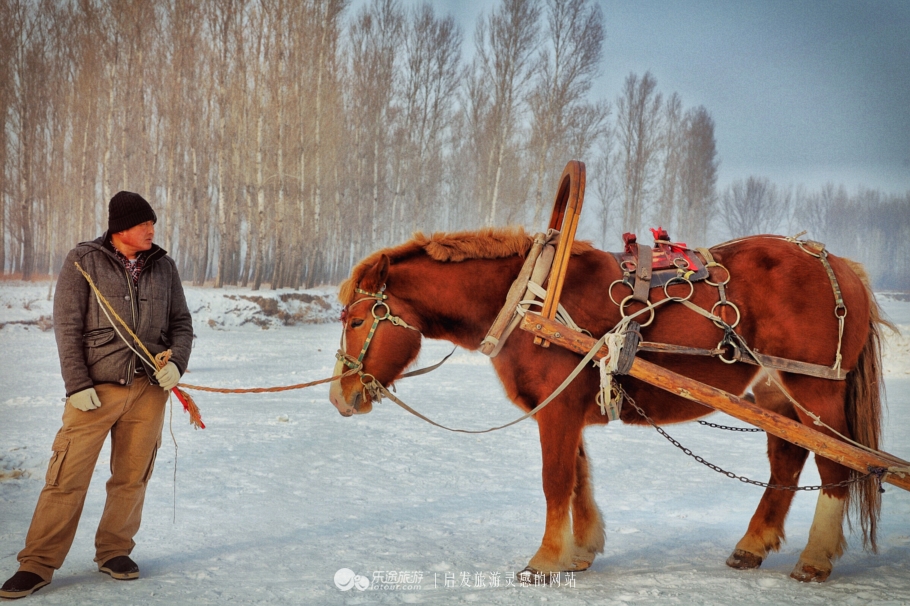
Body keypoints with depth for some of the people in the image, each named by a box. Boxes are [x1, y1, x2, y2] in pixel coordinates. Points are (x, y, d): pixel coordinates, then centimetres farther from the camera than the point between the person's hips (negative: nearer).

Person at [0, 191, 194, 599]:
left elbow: (181, 323, 14)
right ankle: (38, 564, 6)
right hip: (95, 390, -3)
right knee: (67, 478, -5)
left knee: (132, 478, 8)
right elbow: (67, 326, -4)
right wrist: (77, 383, -10)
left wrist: (176, 362, -4)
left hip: (148, 390, 3)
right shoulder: (84, 261, -1)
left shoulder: (163, 266, 9)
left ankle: (114, 552, 25)